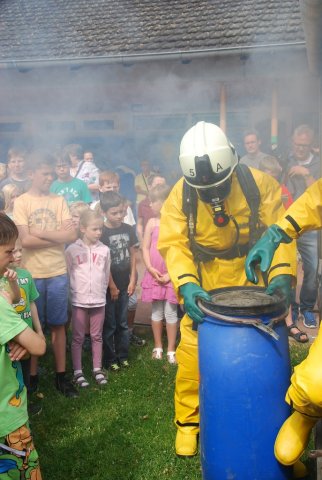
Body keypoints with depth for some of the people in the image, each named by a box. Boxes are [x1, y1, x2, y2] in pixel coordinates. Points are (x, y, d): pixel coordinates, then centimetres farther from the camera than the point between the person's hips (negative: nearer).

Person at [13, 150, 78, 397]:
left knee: (58, 325, 10)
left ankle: (61, 375, 21)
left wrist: (40, 233, -11)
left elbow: (72, 236, -5)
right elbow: (25, 240, -12)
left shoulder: (59, 200, 5)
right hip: (32, 273, -2)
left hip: (58, 272, 2)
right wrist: (58, 236, -8)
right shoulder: (21, 202, -2)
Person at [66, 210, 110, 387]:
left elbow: (106, 275, 8)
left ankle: (97, 369, 26)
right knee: (78, 338, 8)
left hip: (99, 300, 2)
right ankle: (78, 371, 19)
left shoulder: (104, 250, 0)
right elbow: (67, 274, -1)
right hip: (79, 301, -2)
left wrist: (101, 292, 6)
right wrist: (74, 292, -3)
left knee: (97, 336, 13)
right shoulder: (72, 250, -7)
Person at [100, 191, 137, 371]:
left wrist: (132, 281, 3)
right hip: (108, 286, -4)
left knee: (123, 323, 15)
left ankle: (123, 355, 27)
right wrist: (112, 286, -10)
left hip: (124, 285, 4)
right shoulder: (102, 233, -12)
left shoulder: (128, 229, 2)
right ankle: (109, 359, 19)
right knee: (109, 325, 7)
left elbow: (132, 255, 8)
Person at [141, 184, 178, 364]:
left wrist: (171, 274, -12)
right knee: (157, 311, 11)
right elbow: (145, 248, 4)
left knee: (171, 312, 4)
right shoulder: (152, 222, 3)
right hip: (154, 274, 3)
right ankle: (158, 347, 25)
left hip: (172, 275, -3)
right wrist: (150, 268, -8)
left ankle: (171, 349, 16)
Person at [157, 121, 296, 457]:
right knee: (192, 357, -1)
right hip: (204, 289, 0)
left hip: (253, 287, 1)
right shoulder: (179, 196, -13)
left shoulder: (259, 184, -14)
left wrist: (281, 276, -27)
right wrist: (187, 286, -35)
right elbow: (173, 245, -19)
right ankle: (187, 421, 22)